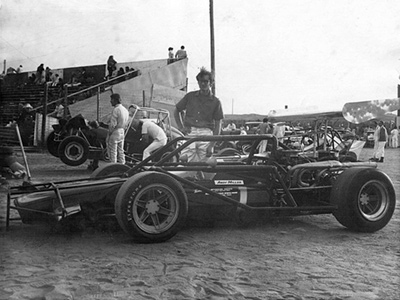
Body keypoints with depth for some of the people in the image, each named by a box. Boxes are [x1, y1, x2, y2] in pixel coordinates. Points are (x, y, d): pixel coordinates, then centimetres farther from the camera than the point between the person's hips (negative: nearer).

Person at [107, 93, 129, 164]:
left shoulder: (116, 110, -17)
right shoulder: (125, 110, 10)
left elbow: (113, 124, -19)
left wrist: (109, 134, -11)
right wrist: (122, 131, 18)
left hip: (114, 133, -8)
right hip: (122, 133, 8)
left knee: (112, 151, -2)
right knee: (120, 151, 14)